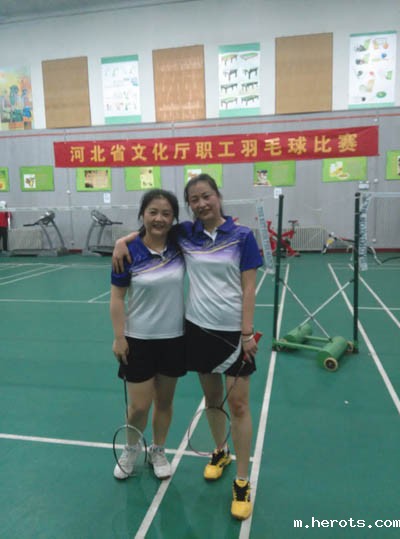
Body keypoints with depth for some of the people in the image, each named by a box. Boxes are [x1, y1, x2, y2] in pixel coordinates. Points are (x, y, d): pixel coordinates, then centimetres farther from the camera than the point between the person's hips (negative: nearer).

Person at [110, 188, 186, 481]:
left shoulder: (179, 245, -5)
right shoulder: (129, 252, -12)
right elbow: (117, 298, -7)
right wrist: (119, 337, -9)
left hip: (174, 338, 3)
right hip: (139, 340, -2)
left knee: (164, 401, 16)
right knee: (139, 406, 6)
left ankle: (158, 451, 39)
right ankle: (130, 450, 37)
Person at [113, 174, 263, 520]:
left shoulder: (242, 236, -8)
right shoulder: (185, 234, 0)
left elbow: (248, 288, -8)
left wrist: (247, 333, -13)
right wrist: (123, 241, -4)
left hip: (233, 331, -3)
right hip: (198, 329, 3)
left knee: (238, 404, 3)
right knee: (212, 398, 18)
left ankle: (242, 482, 16)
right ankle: (220, 453, 42)